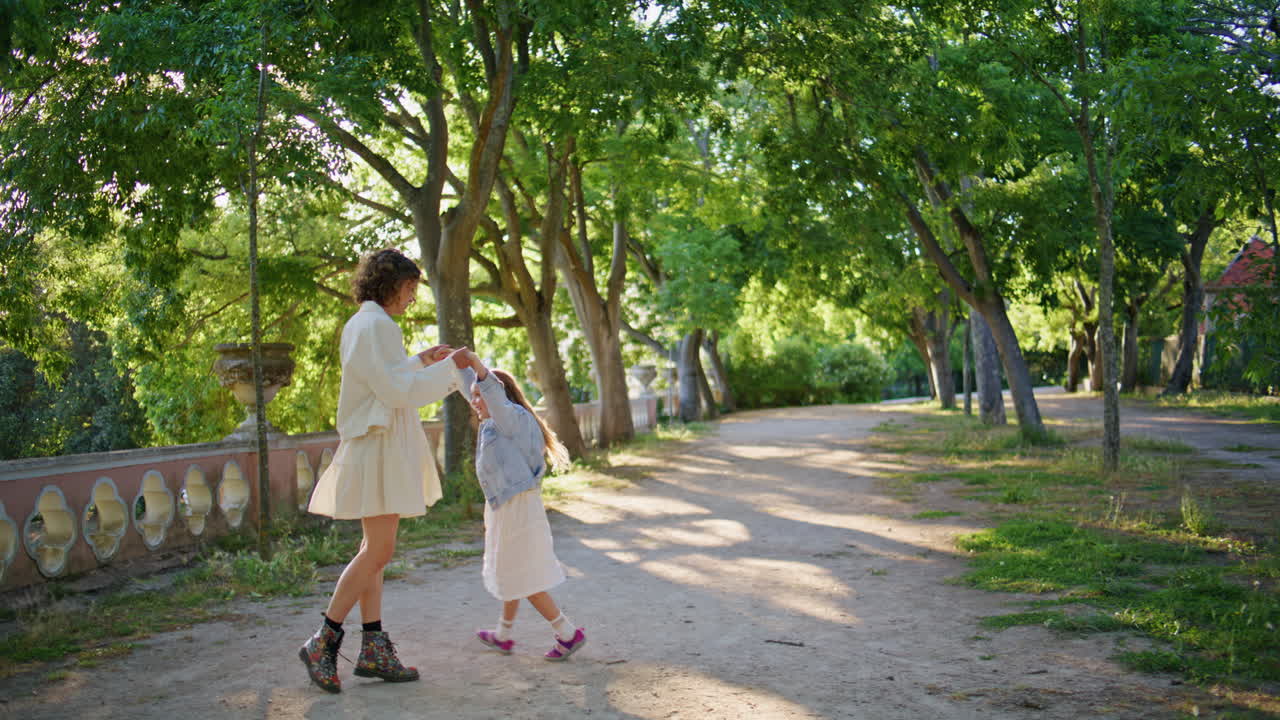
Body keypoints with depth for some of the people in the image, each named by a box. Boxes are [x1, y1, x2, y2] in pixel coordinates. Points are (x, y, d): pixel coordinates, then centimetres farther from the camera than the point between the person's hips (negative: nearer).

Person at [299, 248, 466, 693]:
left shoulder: (360, 324, 16)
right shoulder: (376, 325, -15)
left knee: (374, 549, 9)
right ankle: (322, 643, -2)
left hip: (371, 445, 11)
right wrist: (448, 369, -12)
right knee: (379, 551, -8)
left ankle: (373, 649, 12)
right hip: (380, 444, -11)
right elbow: (395, 391, -20)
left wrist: (420, 361, 20)